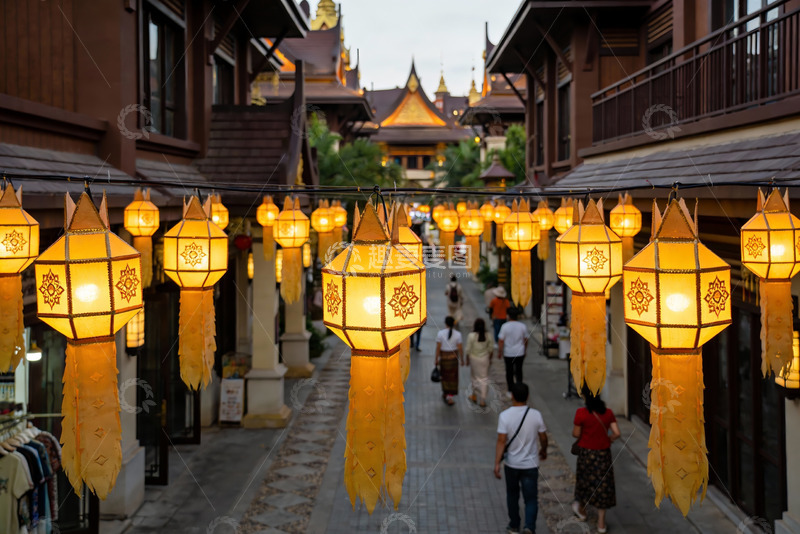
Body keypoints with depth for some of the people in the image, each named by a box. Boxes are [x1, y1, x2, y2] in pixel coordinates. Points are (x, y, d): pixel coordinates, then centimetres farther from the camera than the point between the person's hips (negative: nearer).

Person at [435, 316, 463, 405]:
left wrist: (436, 359, 0)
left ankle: (445, 394, 31)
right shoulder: (457, 334, -13)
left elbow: (438, 348, -11)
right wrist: (462, 359, 5)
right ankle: (450, 396, 5)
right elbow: (460, 348, -9)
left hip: (443, 357, 0)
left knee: (445, 375, 20)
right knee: (452, 377, 10)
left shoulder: (440, 333, -14)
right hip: (453, 357, 0)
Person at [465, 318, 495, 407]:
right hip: (484, 359, 1)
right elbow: (491, 349, -1)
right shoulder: (489, 335, -10)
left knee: (474, 377, 20)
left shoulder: (471, 336, -18)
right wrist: (490, 358, 14)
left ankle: (474, 395, 35)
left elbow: (468, 349, -12)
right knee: (484, 378, 8)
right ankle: (483, 400, 7)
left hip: (474, 359, -1)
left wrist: (467, 360, 2)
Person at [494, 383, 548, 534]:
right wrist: (544, 450, 22)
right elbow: (543, 438, 1)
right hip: (530, 464, 0)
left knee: (512, 495, 21)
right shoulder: (536, 415, -10)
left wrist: (497, 463, -13)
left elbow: (501, 441, -17)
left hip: (512, 464, 0)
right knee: (531, 498, 6)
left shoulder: (505, 415, -14)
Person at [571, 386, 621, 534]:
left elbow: (576, 434, -11)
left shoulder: (581, 413, -17)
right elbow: (616, 433, -7)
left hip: (586, 452, -2)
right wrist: (607, 440, 11)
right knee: (602, 484, 10)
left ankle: (581, 510, 44)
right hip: (604, 453, 2)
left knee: (584, 480, 21)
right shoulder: (608, 413, -5)